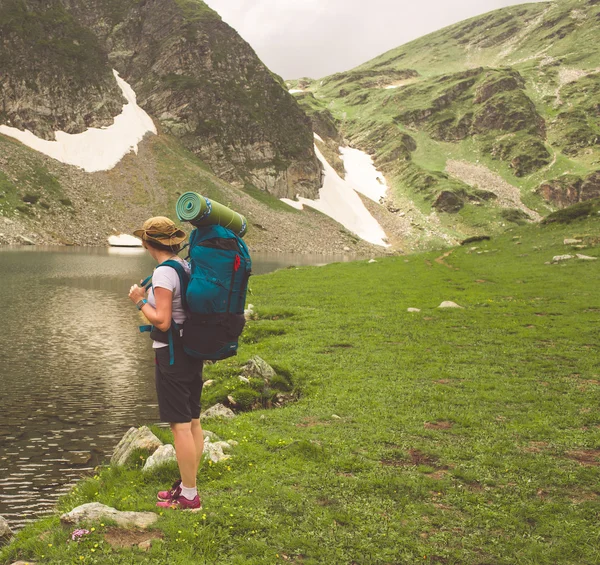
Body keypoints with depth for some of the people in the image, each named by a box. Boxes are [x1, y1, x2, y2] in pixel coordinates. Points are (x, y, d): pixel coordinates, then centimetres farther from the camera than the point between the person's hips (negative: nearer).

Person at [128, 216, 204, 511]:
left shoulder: (164, 272, -18)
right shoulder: (187, 267, 8)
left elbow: (162, 321, -22)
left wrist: (140, 301, -8)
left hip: (171, 354, -9)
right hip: (193, 350, 9)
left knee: (180, 425, -3)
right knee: (193, 421, 14)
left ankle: (189, 496, 4)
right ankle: (187, 485, 26)